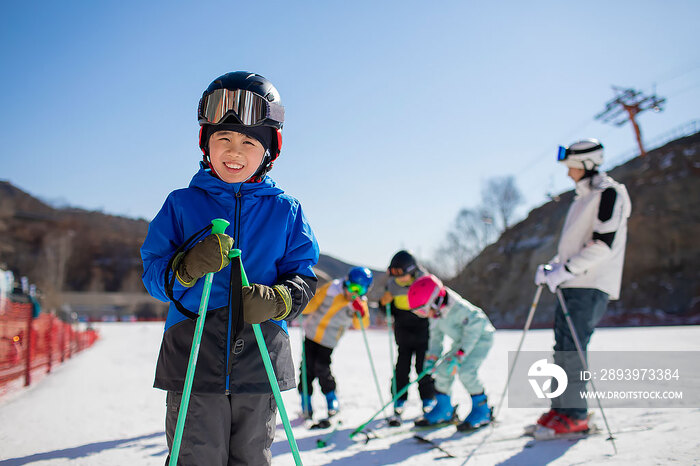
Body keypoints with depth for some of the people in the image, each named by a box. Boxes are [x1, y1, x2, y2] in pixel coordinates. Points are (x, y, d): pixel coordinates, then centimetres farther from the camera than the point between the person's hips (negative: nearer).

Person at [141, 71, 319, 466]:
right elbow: (153, 274, 2)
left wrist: (278, 300, -16)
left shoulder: (286, 211, 8)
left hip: (260, 359, 1)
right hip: (193, 358, -1)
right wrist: (187, 267, -20)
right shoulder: (181, 204, 6)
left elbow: (305, 276, 6)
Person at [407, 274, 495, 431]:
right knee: (443, 370, -2)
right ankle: (444, 410, 16)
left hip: (480, 338, -8)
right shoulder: (435, 313, -7)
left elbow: (473, 331, -31)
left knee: (466, 371, -26)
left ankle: (482, 411, -9)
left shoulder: (458, 309, -33)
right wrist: (432, 357, 1)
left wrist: (458, 357, -32)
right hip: (461, 341, 8)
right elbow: (436, 335, 9)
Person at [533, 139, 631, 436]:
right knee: (563, 348, 7)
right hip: (572, 285, 9)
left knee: (572, 349, -10)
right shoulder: (583, 198, 21)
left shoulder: (609, 193, -7)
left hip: (591, 286, -9)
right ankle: (560, 408, 13)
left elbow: (604, 244, -17)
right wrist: (552, 267, 9)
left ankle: (575, 415, -3)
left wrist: (566, 269, -19)